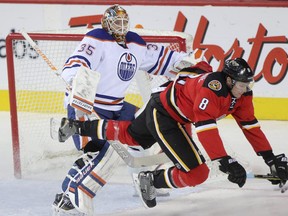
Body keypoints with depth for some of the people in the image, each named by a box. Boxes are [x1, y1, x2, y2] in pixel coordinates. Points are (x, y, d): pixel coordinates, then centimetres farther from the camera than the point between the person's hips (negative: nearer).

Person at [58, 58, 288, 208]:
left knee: (130, 135, 32)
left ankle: (76, 126, 45)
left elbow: (250, 126, -3)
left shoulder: (241, 93, -9)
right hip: (163, 114, -9)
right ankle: (151, 180, 4)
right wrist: (225, 162, -48)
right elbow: (205, 127, -42)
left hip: (173, 113, 9)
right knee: (196, 172, -16)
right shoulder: (212, 86, -35)